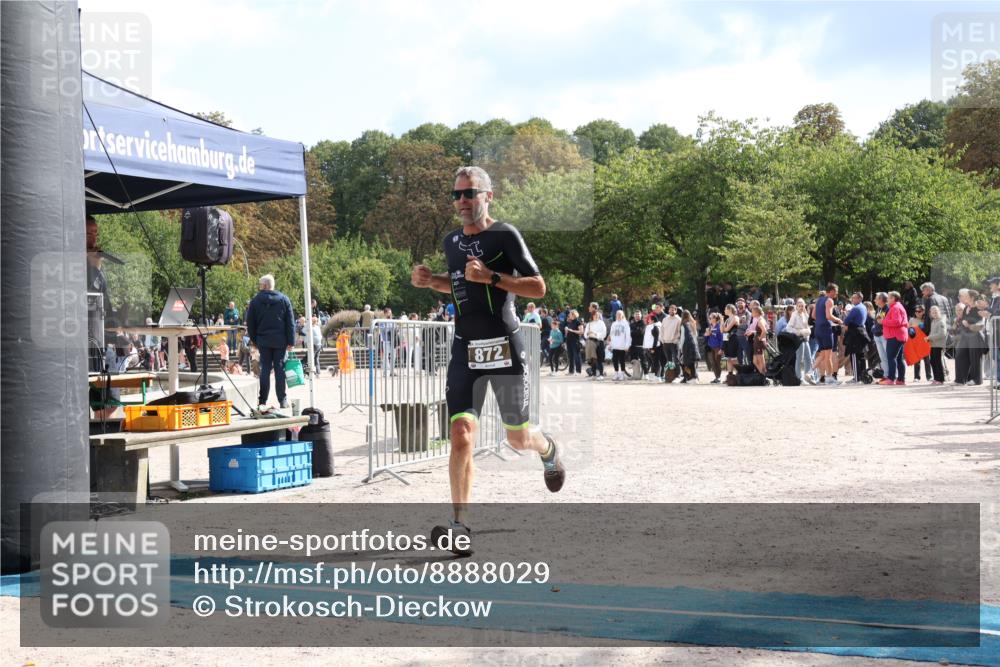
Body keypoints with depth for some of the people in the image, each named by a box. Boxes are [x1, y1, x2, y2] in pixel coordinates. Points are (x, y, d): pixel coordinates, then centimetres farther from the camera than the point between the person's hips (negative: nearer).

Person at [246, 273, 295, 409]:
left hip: (263, 341, 0)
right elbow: (290, 322, 1)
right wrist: (291, 341, 4)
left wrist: (254, 340, 15)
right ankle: (282, 400, 2)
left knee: (265, 369, 4)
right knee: (280, 368, 3)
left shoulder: (255, 301, 0)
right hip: (280, 341, 0)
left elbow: (250, 323, 5)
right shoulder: (284, 300, 2)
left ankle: (263, 400, 3)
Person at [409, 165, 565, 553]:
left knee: (518, 438, 10)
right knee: (461, 436, -12)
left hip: (504, 347, -4)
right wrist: (430, 281, 9)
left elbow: (538, 288, -11)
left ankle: (548, 450, 46)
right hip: (465, 350, 4)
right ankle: (461, 524, -11)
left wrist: (491, 276, -21)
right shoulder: (452, 241, 11)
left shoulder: (505, 236, -8)